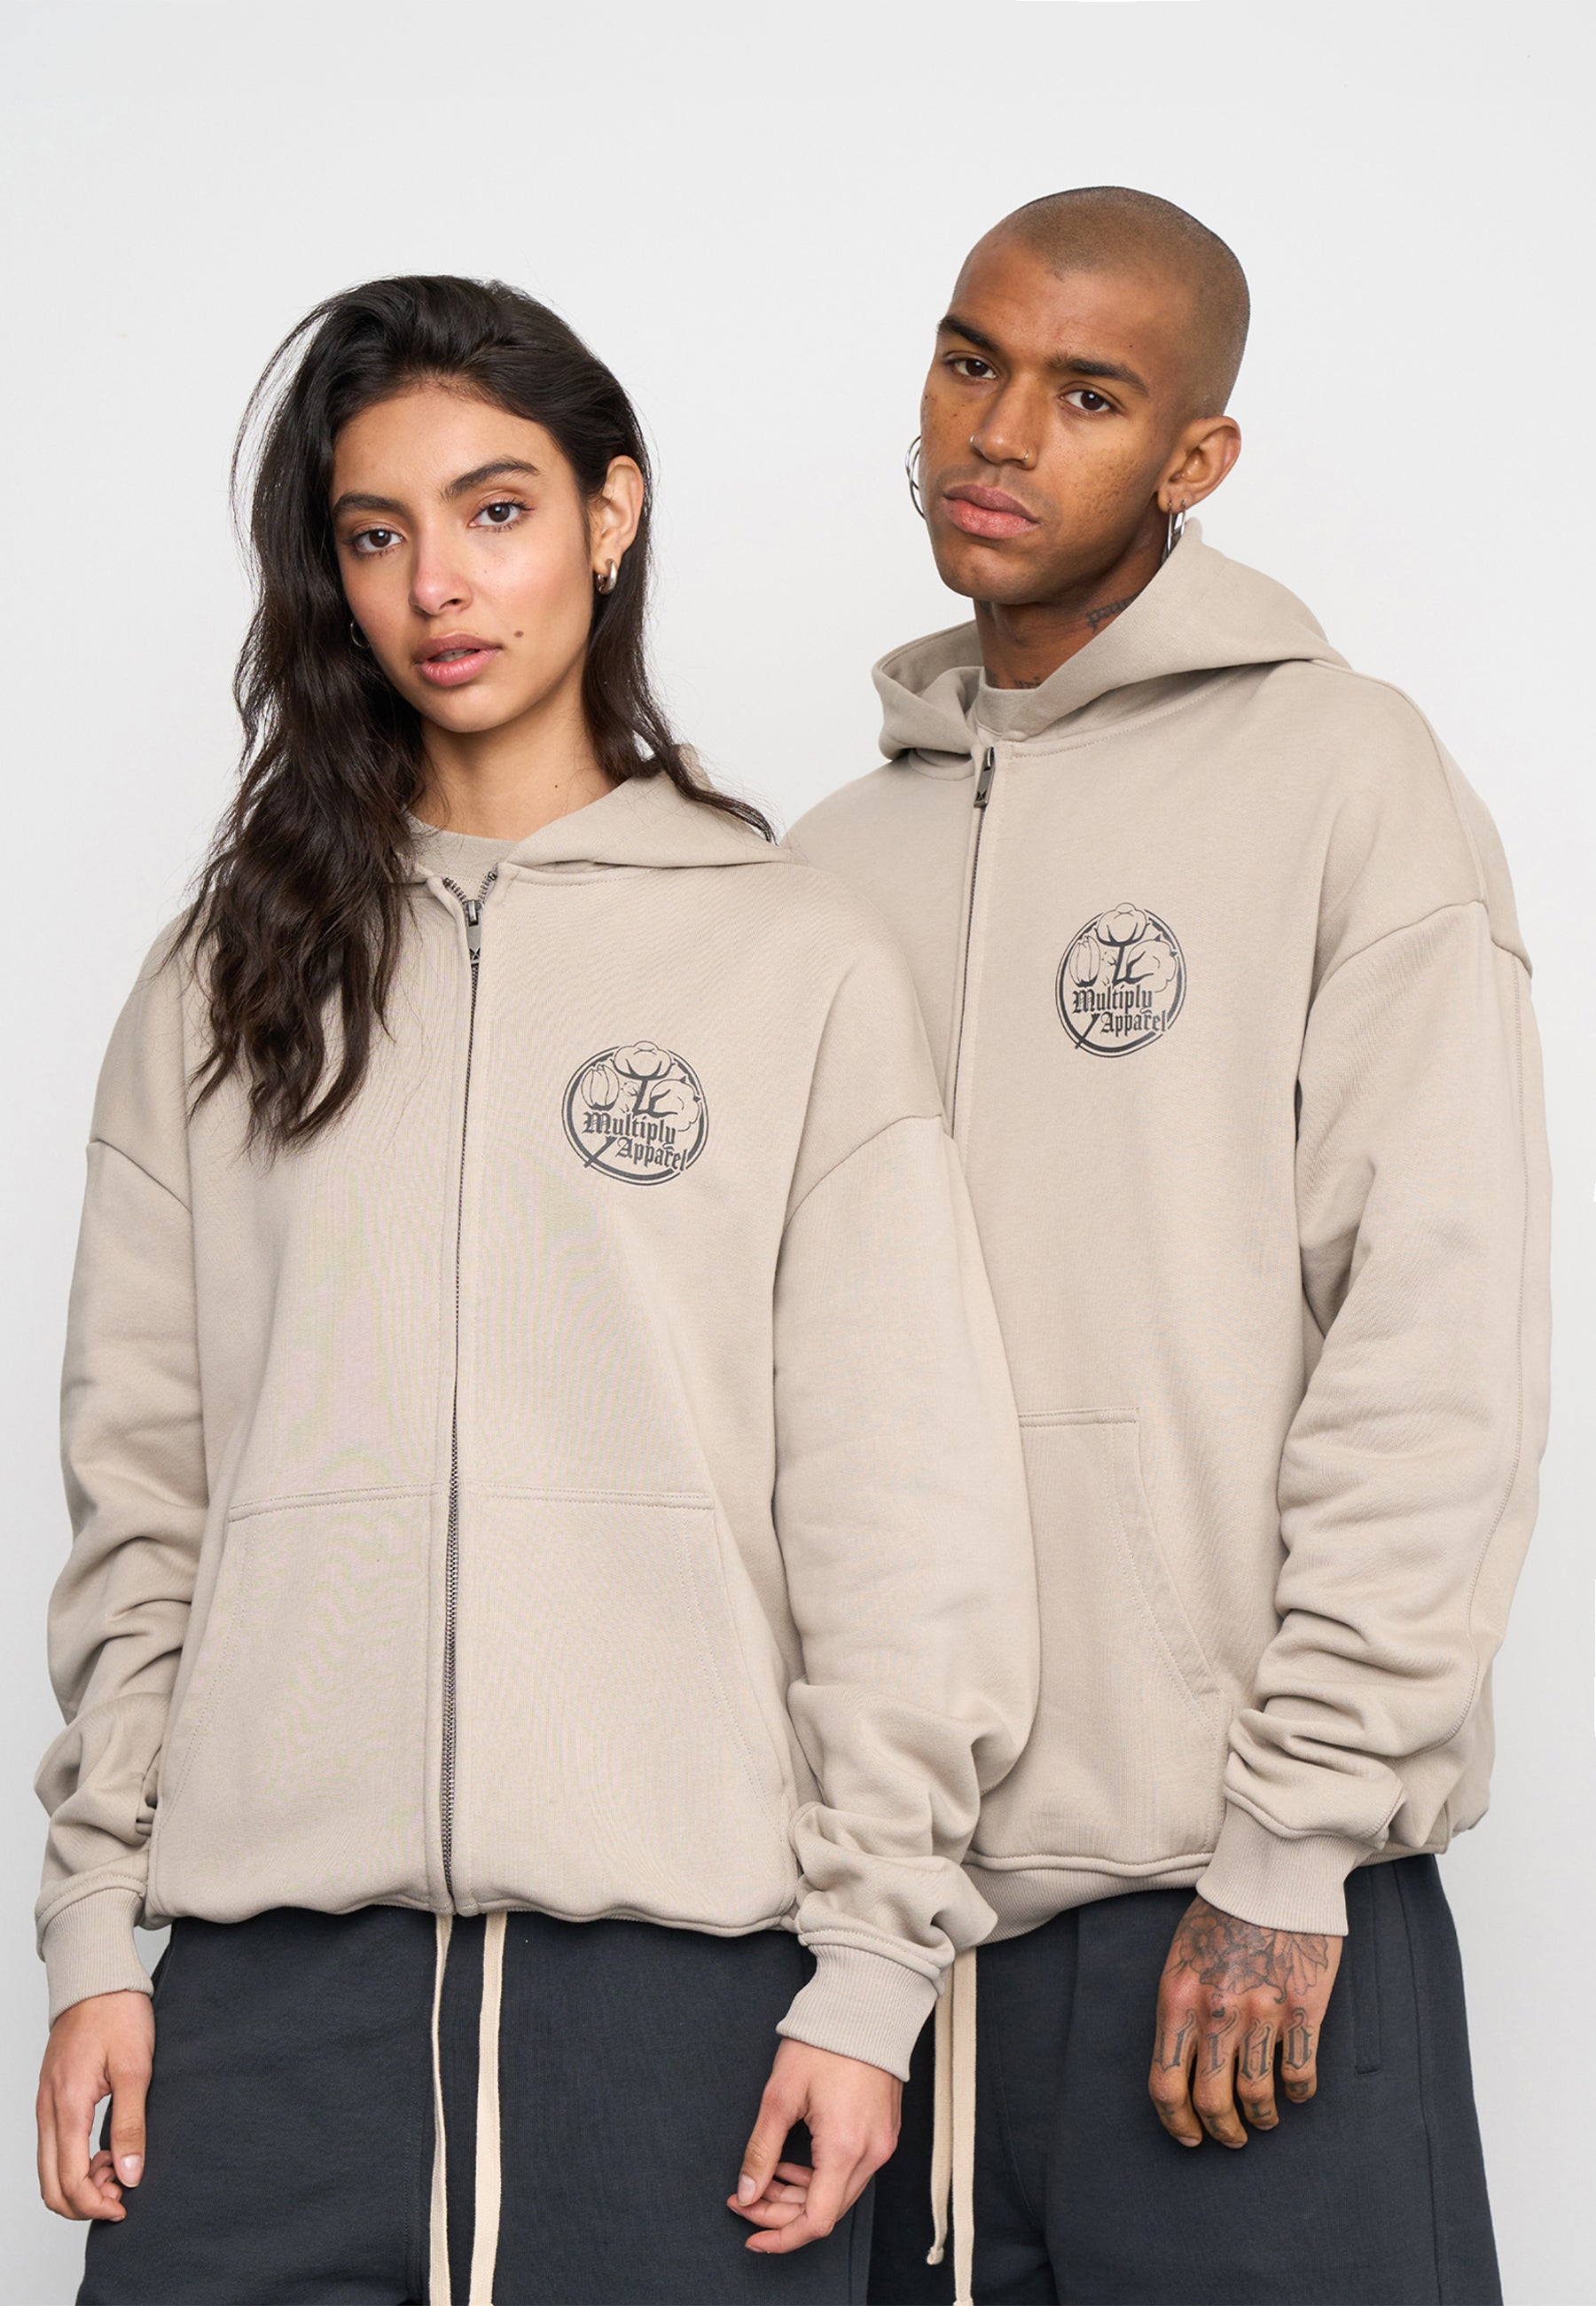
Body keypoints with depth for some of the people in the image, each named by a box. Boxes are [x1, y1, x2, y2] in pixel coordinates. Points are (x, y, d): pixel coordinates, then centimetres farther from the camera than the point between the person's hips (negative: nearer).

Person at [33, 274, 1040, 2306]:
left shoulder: (802, 967, 5)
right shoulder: (223, 989, 12)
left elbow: (902, 1510, 1)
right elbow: (139, 1489, 10)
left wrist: (873, 1963, -5)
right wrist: (92, 1929, 4)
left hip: (682, 1958, -2)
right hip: (273, 1960, 2)